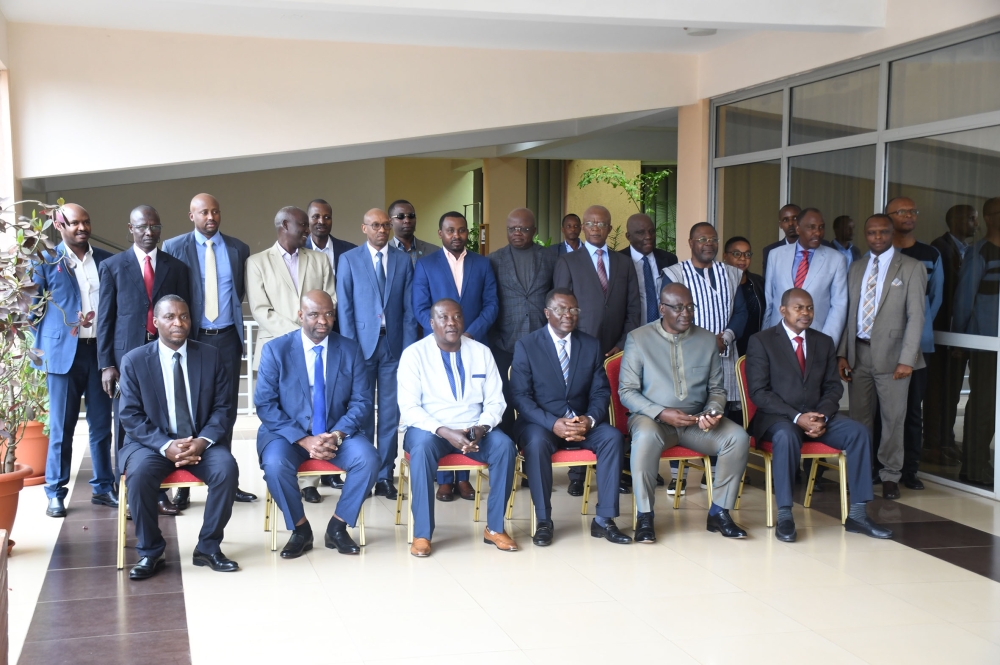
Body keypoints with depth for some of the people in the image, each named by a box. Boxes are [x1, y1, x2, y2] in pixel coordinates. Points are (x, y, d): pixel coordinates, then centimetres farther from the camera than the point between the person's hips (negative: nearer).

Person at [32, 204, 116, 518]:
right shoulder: (46, 261, 1)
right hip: (64, 352, -3)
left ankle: (103, 487, 19)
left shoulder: (107, 260, 8)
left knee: (102, 424, 8)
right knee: (61, 427, 2)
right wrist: (43, 349, -1)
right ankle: (55, 492, 12)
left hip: (101, 350, 3)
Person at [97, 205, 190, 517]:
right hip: (127, 355, -1)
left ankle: (161, 492, 8)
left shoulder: (176, 267, 10)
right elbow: (105, 318, 4)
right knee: (127, 427, 2)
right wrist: (106, 364, -3)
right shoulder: (112, 266, 6)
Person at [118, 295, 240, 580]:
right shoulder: (134, 360, -2)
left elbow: (222, 407, 1)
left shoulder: (210, 356, 3)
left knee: (227, 467, -28)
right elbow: (131, 417, -6)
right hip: (153, 443, -1)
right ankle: (150, 552, -12)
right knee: (139, 473, -32)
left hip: (200, 443, 1)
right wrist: (166, 446, -21)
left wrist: (202, 441, -17)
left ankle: (208, 547, -10)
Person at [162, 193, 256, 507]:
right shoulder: (173, 248, 0)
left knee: (226, 410, 6)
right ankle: (184, 483, 7)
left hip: (228, 339, 3)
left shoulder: (238, 249, 7)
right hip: (191, 338, -2)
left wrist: (234, 314, 3)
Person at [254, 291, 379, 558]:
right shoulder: (276, 350, -4)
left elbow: (361, 401, -1)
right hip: (288, 433, -1)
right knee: (275, 464, -32)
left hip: (337, 433, 2)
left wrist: (337, 435, -19)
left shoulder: (351, 350, 2)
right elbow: (265, 405, -9)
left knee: (369, 458, -26)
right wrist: (304, 439, -20)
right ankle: (300, 529, -7)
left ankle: (338, 526, -5)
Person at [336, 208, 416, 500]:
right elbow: (344, 308, 0)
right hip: (362, 344, -1)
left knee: (390, 414, 3)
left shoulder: (403, 261, 8)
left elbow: (409, 309, 6)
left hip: (394, 345, 1)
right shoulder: (349, 259, 3)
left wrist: (409, 348, -1)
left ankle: (385, 476, 10)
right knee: (361, 413, 3)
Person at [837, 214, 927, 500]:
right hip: (858, 353, 4)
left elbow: (916, 316, -6)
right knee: (859, 418, 8)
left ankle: (890, 476, 14)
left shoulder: (912, 268, -1)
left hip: (890, 354, -4)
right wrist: (842, 353, 3)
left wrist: (907, 358, -14)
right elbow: (848, 313, 12)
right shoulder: (856, 268, 13)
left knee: (893, 418, 2)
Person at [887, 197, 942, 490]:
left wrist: (919, 327, 9)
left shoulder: (930, 256, 9)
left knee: (914, 407, 3)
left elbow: (936, 297, 15)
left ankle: (909, 468, 11)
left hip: (918, 343, 2)